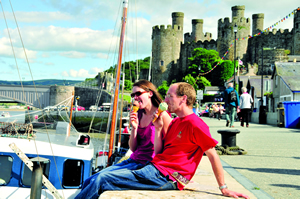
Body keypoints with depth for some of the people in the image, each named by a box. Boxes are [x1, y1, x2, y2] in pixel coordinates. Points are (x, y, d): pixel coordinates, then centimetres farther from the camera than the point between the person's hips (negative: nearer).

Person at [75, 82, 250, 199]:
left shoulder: (196, 124, -9)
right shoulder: (175, 122, 20)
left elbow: (213, 156, -9)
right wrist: (158, 129, 4)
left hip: (165, 178, -9)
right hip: (154, 168, 9)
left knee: (104, 181, -16)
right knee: (101, 179, 2)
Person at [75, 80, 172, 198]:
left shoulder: (162, 115, -9)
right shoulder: (139, 115, 14)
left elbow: (160, 152, -12)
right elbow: (133, 148, 12)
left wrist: (157, 127, -22)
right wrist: (134, 128, -2)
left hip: (145, 165, -8)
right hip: (132, 161, 8)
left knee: (100, 179, -20)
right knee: (89, 181, -4)